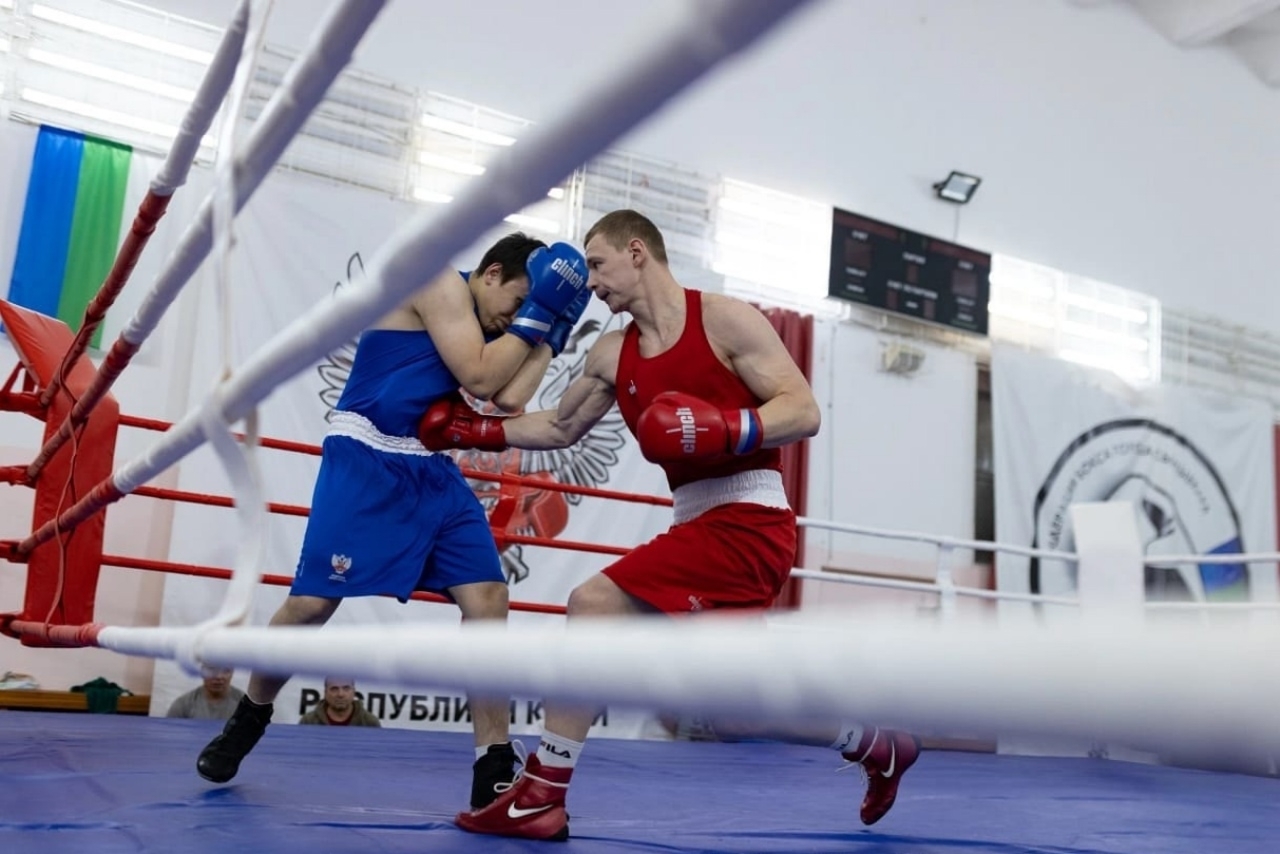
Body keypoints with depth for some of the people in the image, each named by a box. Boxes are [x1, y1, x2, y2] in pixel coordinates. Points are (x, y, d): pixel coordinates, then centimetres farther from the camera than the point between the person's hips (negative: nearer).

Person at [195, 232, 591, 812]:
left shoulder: (490, 330, 14)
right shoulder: (441, 284, -8)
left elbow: (509, 400, -3)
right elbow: (478, 377, -18)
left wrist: (549, 334, 2)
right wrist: (533, 317, -12)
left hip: (434, 473, 8)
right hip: (366, 463, -7)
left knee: (488, 601, -6)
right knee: (312, 603, -7)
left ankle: (494, 773, -2)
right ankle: (246, 722, 22)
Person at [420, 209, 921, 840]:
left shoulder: (724, 319, -6)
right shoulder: (612, 353, 13)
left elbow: (804, 412, -11)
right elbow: (560, 428, 25)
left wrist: (724, 429, -26)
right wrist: (474, 431, 17)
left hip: (744, 522, -8)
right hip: (703, 527, 8)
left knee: (593, 606, -16)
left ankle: (540, 798, -6)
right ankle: (878, 746, 33)